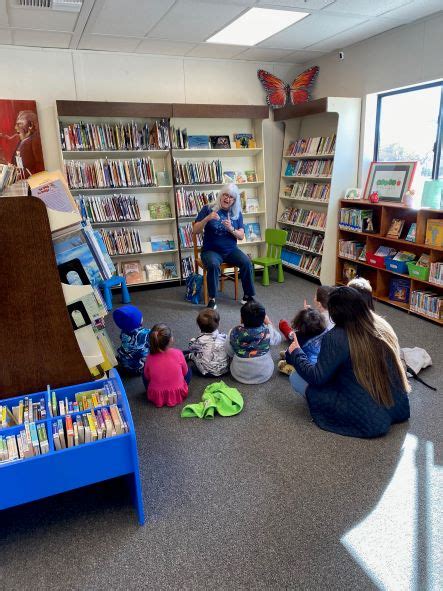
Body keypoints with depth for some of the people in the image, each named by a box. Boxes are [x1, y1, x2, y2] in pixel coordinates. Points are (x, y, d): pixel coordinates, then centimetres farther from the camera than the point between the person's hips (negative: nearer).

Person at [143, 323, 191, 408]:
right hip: (178, 395, 1)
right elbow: (185, 372, -3)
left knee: (144, 372, 22)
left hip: (156, 397, -1)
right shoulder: (178, 353, -20)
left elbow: (147, 377, -2)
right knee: (189, 370, 23)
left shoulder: (150, 358, -17)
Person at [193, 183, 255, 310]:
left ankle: (248, 296, -6)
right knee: (213, 265, -35)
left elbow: (241, 236, 2)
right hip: (211, 250, -3)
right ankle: (212, 299, -20)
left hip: (231, 250, 3)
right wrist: (207, 218, -23)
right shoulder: (208, 209, -2)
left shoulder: (237, 213, 7)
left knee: (247, 263, -23)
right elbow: (196, 231, -7)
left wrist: (231, 229, -18)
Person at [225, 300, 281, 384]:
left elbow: (229, 353, -5)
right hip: (264, 375, 0)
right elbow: (278, 340, 2)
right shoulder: (267, 332, -21)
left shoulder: (234, 332, -19)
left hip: (239, 375, 1)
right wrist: (269, 323, 10)